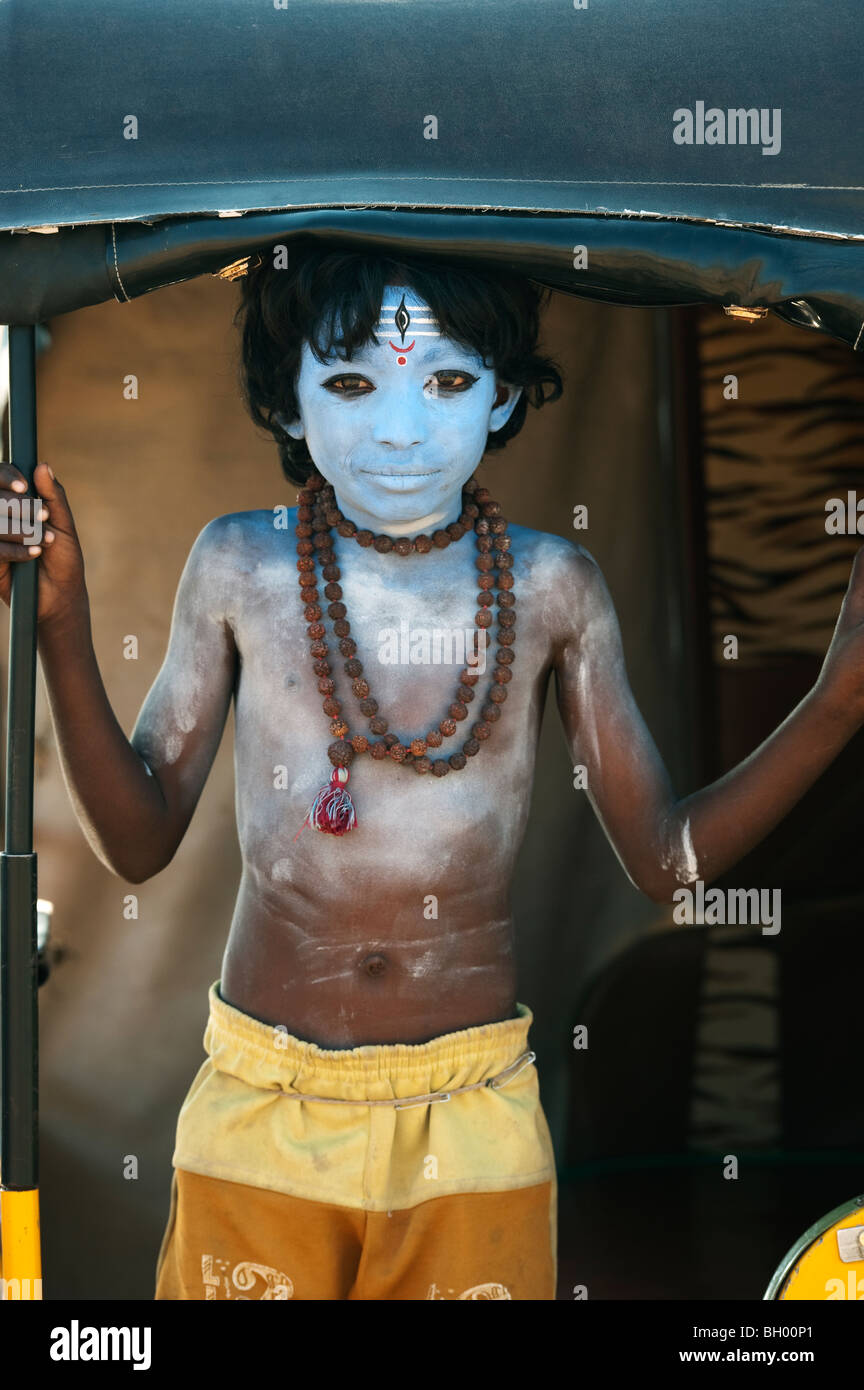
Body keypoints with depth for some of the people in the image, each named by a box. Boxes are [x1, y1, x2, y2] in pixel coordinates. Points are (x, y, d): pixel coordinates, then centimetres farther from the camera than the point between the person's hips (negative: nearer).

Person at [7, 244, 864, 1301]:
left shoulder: (550, 588, -4)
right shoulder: (240, 568, -4)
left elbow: (666, 859, -1)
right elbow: (138, 840, -1)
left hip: (472, 1127, 0)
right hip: (260, 1120, 0)